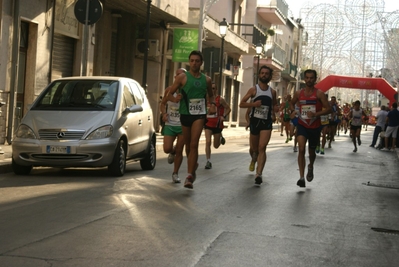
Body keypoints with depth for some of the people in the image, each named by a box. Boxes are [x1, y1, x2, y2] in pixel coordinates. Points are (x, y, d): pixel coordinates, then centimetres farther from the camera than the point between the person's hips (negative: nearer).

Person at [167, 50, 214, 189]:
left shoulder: (206, 80, 9)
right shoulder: (183, 77, 0)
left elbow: (210, 95, 24)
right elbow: (169, 93, 2)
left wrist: (212, 104, 6)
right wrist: (176, 98, -15)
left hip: (199, 115, 0)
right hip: (185, 114, 1)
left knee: (194, 145, -13)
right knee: (188, 145, 12)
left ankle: (189, 176, -16)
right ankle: (193, 166, 39)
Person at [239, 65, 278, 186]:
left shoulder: (272, 92, 6)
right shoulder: (253, 90, -2)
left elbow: (275, 104, 22)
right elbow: (241, 104, -4)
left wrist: (273, 114, 3)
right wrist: (253, 104, -19)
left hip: (267, 123, 0)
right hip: (255, 121, 0)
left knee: (262, 148, -13)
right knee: (254, 148, 14)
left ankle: (258, 174, -19)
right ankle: (254, 158, 51)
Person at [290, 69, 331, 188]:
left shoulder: (319, 93, -9)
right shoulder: (298, 93, 0)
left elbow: (328, 109, -11)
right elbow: (292, 103, 20)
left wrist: (316, 114, -25)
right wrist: (293, 111, -2)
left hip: (315, 127, -1)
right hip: (302, 125, 1)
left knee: (311, 151, 16)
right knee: (301, 149, -19)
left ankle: (310, 167, 50)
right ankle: (301, 177, -19)